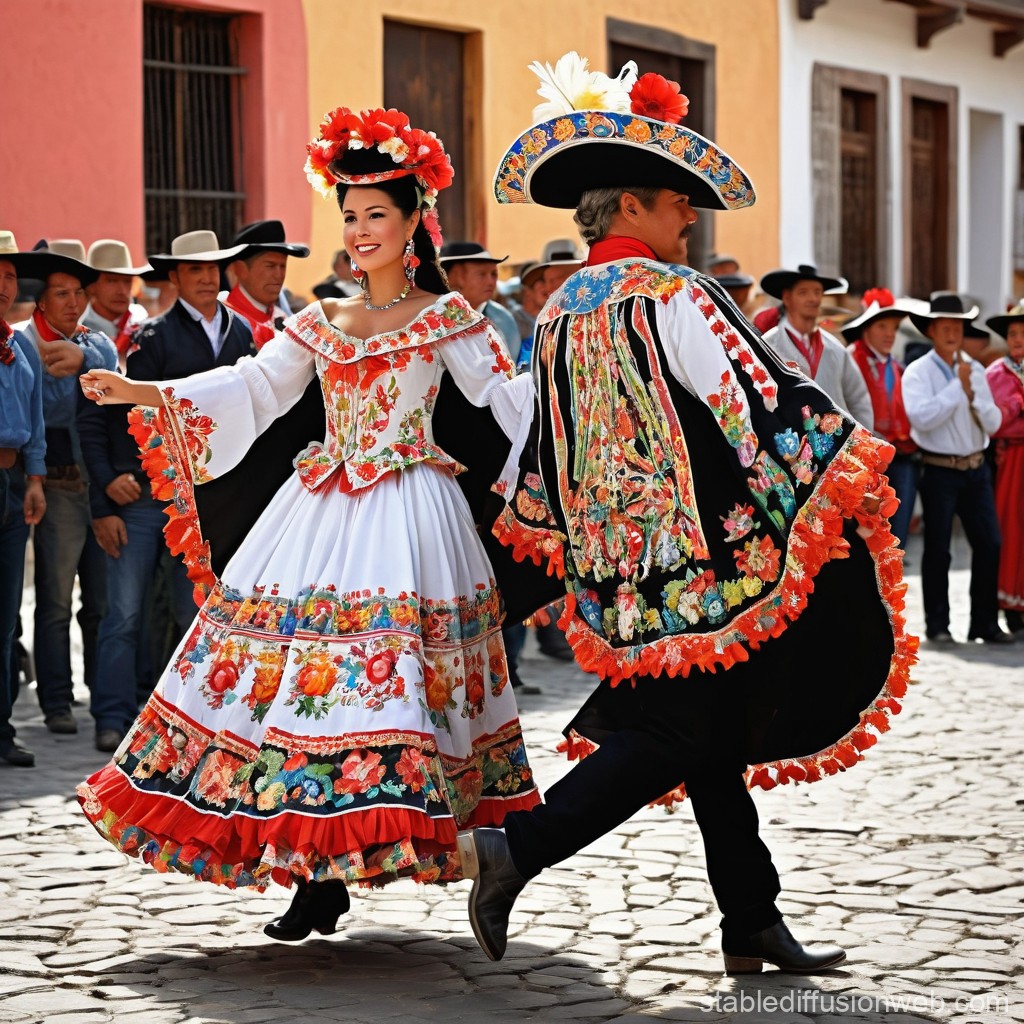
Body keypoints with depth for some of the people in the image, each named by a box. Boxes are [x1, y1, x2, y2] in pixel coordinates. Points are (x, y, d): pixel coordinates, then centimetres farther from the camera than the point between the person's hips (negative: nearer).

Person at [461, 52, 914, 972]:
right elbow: (752, 403, -17)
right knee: (677, 737, -4)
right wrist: (845, 474, -8)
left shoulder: (560, 314, 11)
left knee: (711, 738, 12)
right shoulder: (668, 294, -13)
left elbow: (551, 441, 19)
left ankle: (753, 925, 15)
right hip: (702, 557, -9)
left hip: (621, 573, 9)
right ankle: (517, 847, -12)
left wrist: (569, 545, 30)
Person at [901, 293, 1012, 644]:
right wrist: (957, 387, -16)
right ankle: (937, 625, 9)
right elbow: (921, 417, -21)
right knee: (938, 550, 2)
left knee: (989, 545, 2)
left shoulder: (975, 370, 10)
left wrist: (973, 395, -11)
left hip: (975, 469, 5)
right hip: (940, 470, -5)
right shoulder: (918, 372, -5)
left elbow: (993, 422, 6)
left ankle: (985, 623, 10)